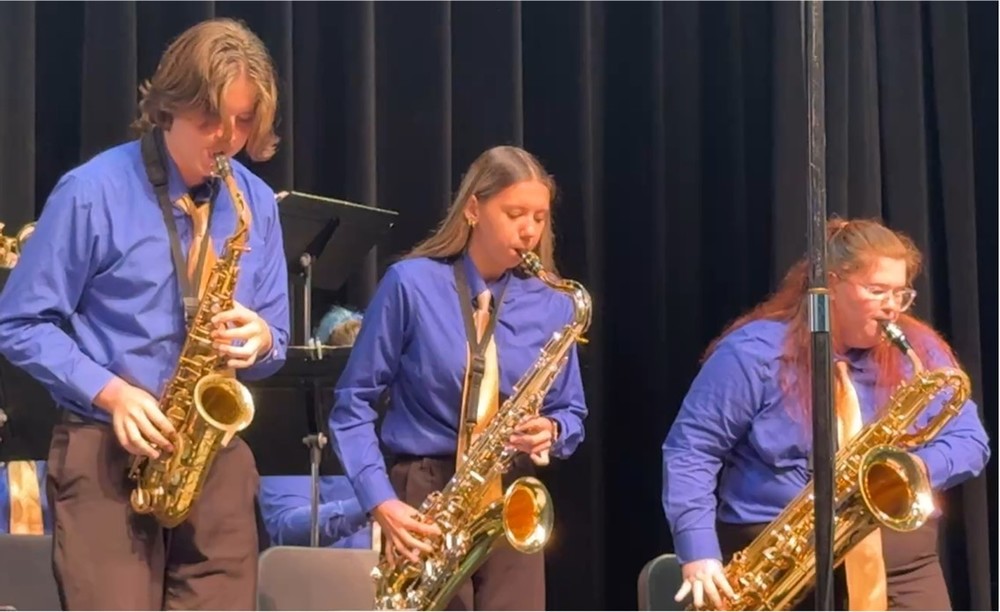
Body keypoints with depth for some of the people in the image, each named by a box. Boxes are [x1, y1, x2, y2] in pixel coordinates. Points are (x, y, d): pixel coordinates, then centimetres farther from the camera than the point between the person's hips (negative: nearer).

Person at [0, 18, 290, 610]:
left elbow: (275, 340, 16)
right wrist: (110, 391, -16)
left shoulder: (258, 204, 8)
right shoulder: (93, 192, -7)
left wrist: (258, 339, -9)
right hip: (107, 452, -4)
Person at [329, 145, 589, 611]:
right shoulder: (411, 283, -3)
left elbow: (571, 412, 16)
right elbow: (353, 403, -2)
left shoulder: (552, 305, 7)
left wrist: (551, 431, -9)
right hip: (423, 498, -3)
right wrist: (380, 499, -14)